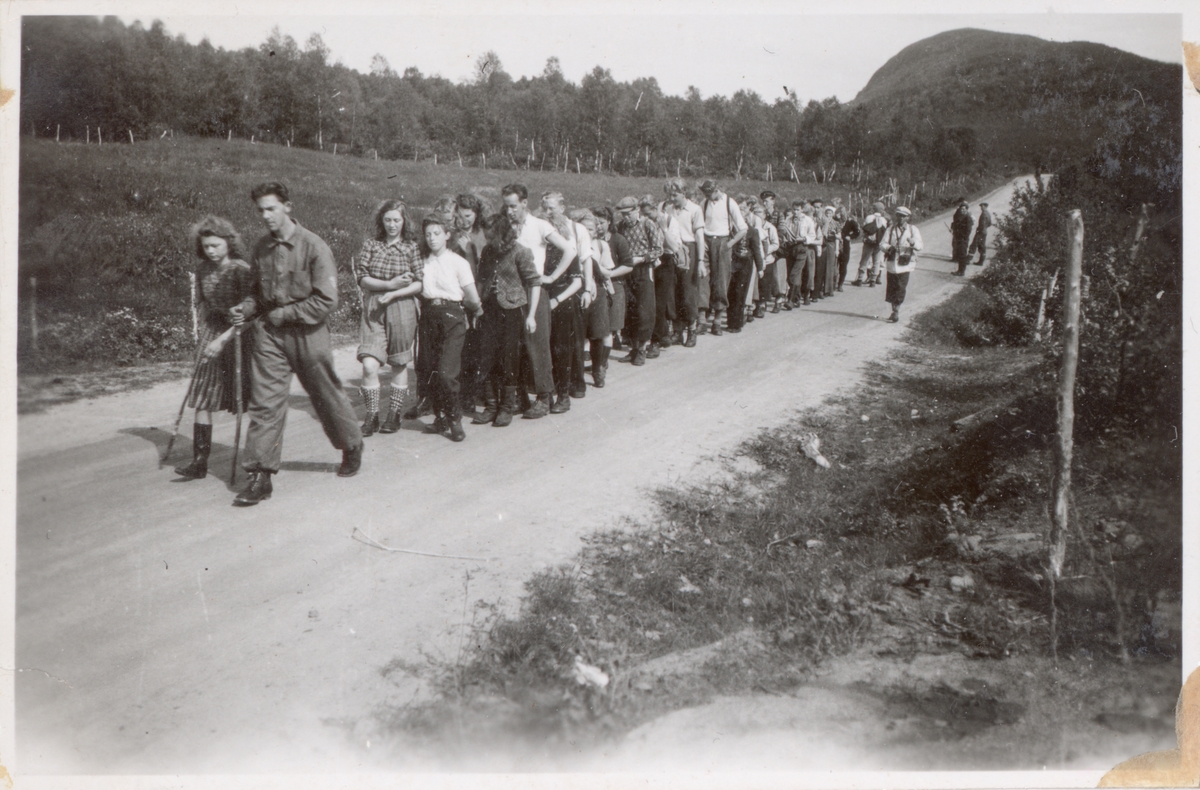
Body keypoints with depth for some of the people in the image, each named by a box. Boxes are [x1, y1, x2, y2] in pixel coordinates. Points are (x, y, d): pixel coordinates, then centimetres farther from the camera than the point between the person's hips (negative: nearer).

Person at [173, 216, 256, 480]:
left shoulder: (242, 270, -14)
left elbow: (249, 311, -19)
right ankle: (200, 461, 2)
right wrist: (201, 335, 11)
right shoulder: (202, 269, 5)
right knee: (203, 399, -1)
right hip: (211, 333, 6)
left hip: (238, 336, -6)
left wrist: (223, 339, -24)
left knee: (245, 401, 1)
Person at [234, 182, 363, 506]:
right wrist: (247, 308, -1)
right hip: (270, 333, 4)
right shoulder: (261, 248, 4)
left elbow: (326, 301, -15)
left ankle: (352, 447, 36)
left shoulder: (314, 246, -11)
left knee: (327, 397, 11)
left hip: (307, 334, -3)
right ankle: (260, 475, 2)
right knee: (264, 402, -3)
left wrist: (282, 315, -13)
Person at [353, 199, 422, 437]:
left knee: (399, 364, 7)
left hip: (402, 309, 0)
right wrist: (389, 284, -12)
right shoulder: (370, 245, 7)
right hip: (373, 310, 1)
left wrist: (393, 294, -14)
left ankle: (394, 414, 22)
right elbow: (362, 279, 0)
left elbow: (419, 284, -3)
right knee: (369, 365, -10)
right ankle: (372, 416, 3)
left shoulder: (412, 248, 3)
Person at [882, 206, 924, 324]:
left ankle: (896, 312, 6)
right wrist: (889, 247, -22)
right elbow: (883, 244, 1)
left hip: (905, 265, -2)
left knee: (901, 289, -3)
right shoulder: (891, 229, 7)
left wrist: (913, 243, -28)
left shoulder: (913, 230, 2)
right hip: (892, 264, 2)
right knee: (891, 289, 4)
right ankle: (894, 312, 17)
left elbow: (920, 246, -6)